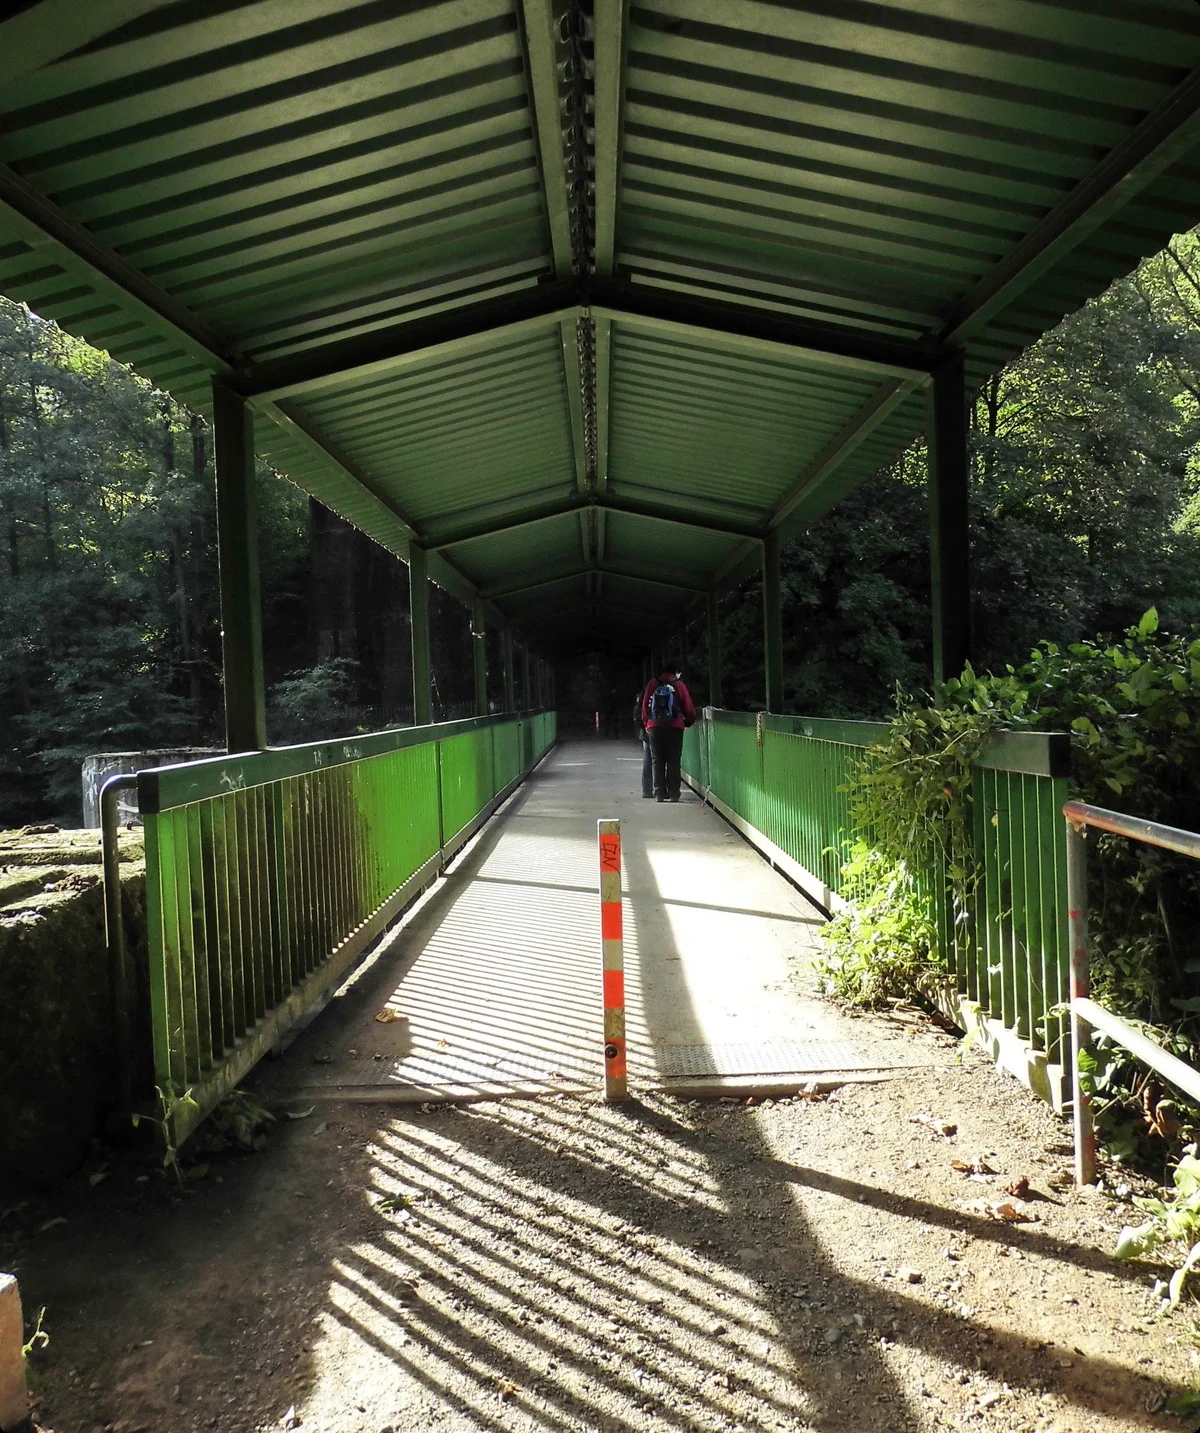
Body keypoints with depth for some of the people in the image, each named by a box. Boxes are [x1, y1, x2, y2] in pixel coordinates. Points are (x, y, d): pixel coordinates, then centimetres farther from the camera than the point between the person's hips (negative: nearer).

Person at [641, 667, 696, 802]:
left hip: (654, 727, 2)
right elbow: (688, 707, 2)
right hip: (675, 727, -2)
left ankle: (659, 793, 3)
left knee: (658, 761, 7)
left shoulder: (652, 683, 5)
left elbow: (645, 705, 4)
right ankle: (673, 793, -1)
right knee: (673, 761, 3)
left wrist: (646, 723, 14)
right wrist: (689, 721, 19)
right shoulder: (679, 685, 0)